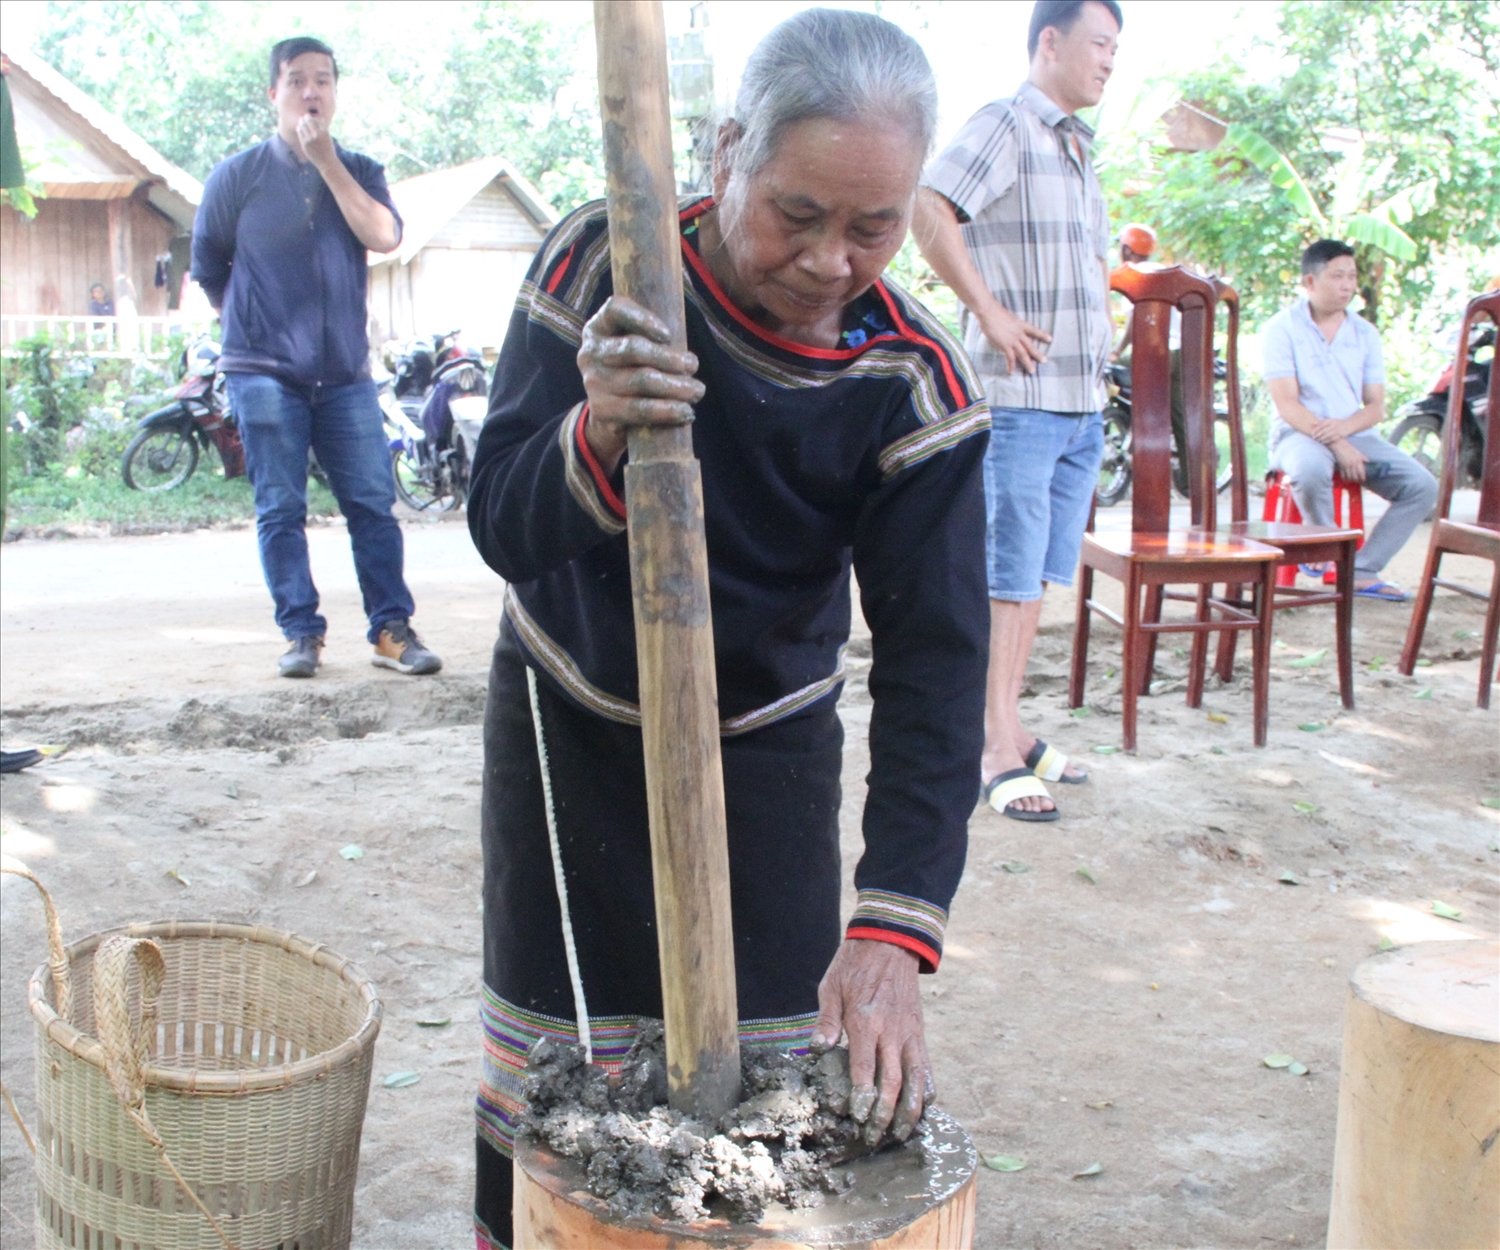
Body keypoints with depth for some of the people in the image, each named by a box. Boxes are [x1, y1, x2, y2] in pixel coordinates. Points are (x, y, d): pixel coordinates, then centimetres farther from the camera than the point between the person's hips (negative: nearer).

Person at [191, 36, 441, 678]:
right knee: (280, 511, -2)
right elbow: (208, 270, 14)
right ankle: (301, 634, 6)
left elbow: (383, 235, -10)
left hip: (346, 373, 2)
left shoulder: (358, 172, 10)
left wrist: (326, 160, -9)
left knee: (373, 502, -2)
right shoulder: (236, 177, 5)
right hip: (265, 374, -1)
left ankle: (392, 630, 4)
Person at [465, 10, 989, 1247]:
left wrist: (894, 929, -31)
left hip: (769, 740, 0)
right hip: (569, 718, 0)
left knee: (776, 1063, 5)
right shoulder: (601, 264, -20)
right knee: (548, 1054, 10)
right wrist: (594, 434, -47)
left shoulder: (915, 387, -20)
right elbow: (504, 532, -23)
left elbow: (935, 656, -22)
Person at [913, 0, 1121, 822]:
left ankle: (1010, 727, 22)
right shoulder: (1005, 124, -7)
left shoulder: (1080, 150, 20)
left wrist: (1102, 326, 18)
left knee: (1040, 574, 12)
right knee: (1007, 576, -5)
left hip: (1083, 403, 9)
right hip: (1020, 397, -9)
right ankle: (996, 750, 1)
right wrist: (990, 313, -20)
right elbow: (927, 208, -24)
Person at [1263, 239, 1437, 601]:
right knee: (1311, 471, -40)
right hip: (1299, 434, -5)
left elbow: (1376, 407, 8)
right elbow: (1287, 404, -11)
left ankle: (1362, 570, -14)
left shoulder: (1365, 334, 12)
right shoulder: (1283, 328, -2)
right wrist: (1336, 446, -22)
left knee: (1422, 485, -16)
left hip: (1356, 433, 5)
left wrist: (1344, 427, -16)